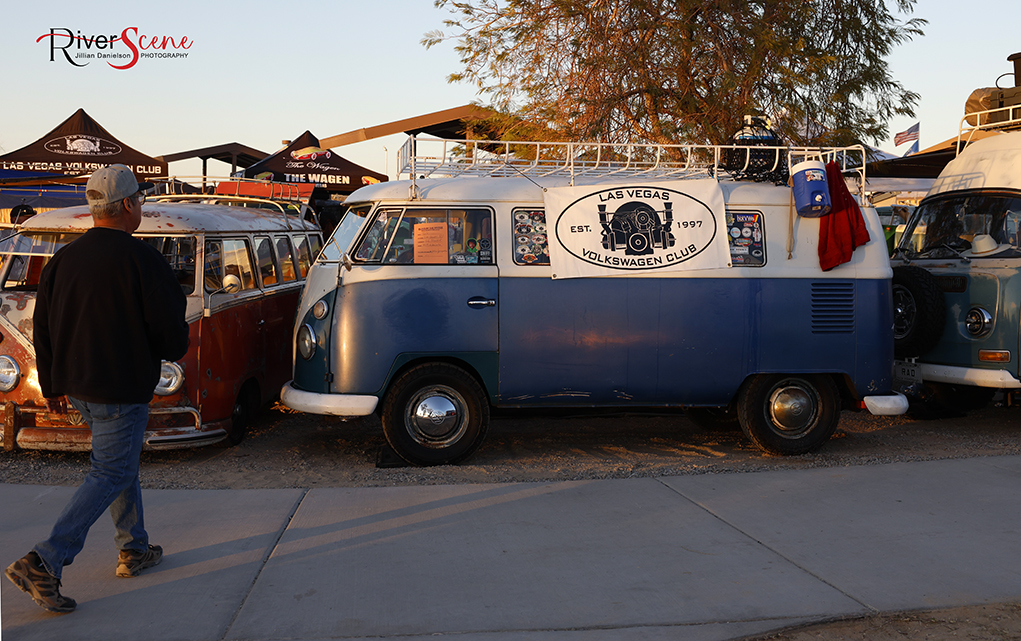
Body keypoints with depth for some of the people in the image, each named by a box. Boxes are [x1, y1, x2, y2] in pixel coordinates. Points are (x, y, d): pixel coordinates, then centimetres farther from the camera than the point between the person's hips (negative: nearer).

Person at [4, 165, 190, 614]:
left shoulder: (62, 260, 5)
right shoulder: (143, 260, -17)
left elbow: (42, 329, 11)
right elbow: (171, 332, -15)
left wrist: (51, 386, 21)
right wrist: (177, 350, 9)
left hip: (77, 386, 8)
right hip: (122, 390, -8)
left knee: (122, 463, 22)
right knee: (110, 475, -1)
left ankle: (133, 549, 32)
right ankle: (43, 563, -9)